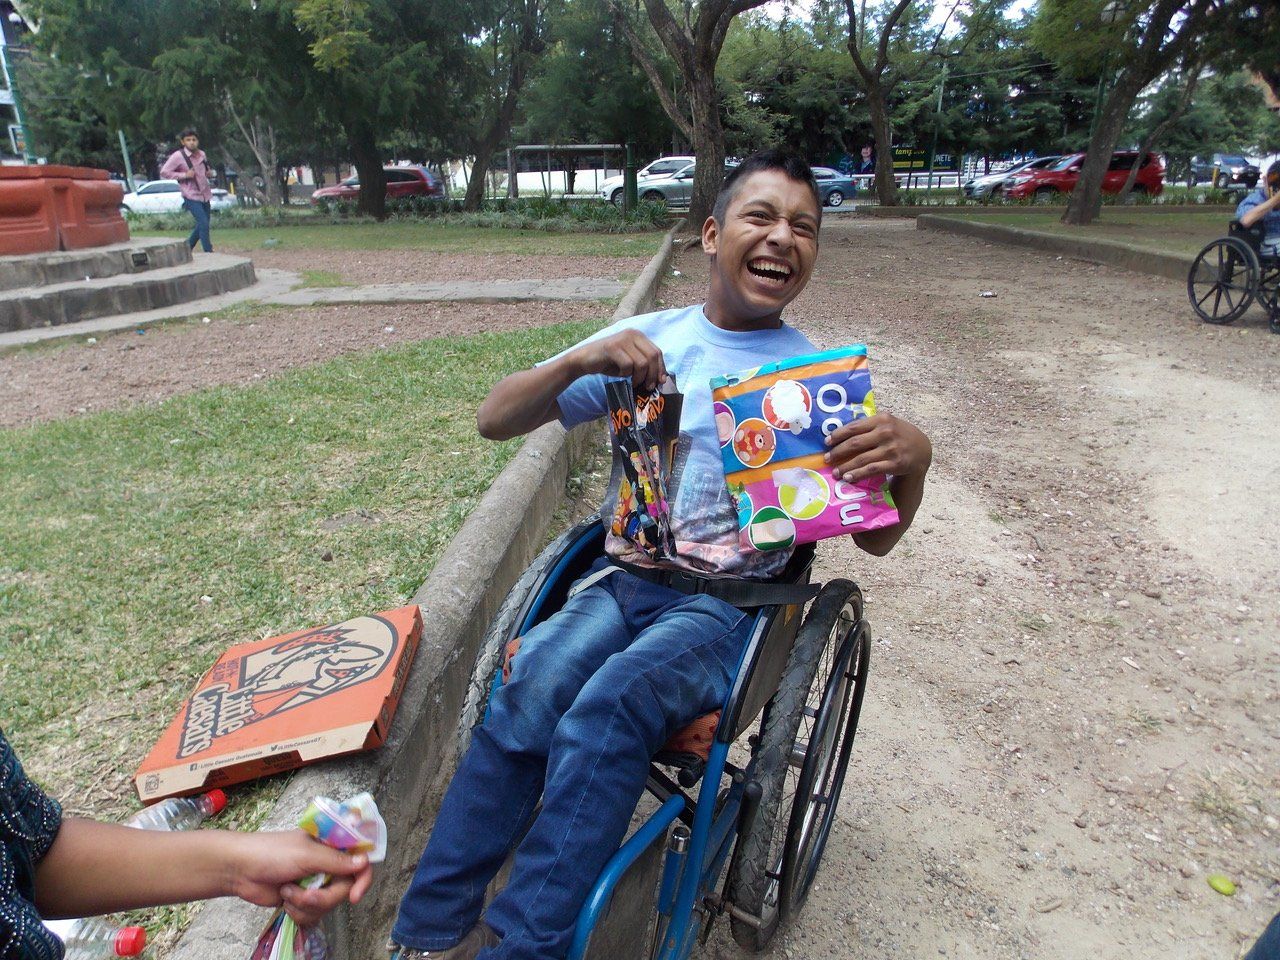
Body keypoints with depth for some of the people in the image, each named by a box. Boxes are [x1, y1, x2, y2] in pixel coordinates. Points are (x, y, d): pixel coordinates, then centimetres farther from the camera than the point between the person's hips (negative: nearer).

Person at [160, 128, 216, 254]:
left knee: (202, 225, 14)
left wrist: (208, 173, 2)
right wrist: (184, 175, -18)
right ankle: (208, 253, -8)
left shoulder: (201, 154, 7)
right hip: (191, 196, -7)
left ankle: (187, 246, 33)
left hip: (204, 194, 7)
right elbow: (164, 172, -9)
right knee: (203, 224, -15)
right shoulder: (178, 156, -10)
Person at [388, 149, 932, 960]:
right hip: (624, 578, 2)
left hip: (728, 603, -1)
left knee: (608, 709, -30)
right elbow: (495, 420, 4)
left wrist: (914, 460, -18)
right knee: (525, 694, -26)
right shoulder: (649, 340, 6)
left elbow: (874, 538, 5)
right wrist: (582, 361, -15)